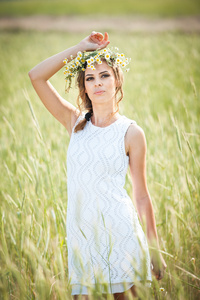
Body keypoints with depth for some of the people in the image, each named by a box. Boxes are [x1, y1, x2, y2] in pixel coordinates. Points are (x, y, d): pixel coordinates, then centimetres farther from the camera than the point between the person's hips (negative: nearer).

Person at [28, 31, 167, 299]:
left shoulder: (131, 132, -2)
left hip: (118, 227, -3)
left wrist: (155, 249, 2)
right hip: (80, 228, 3)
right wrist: (81, 48, 0)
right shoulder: (76, 123, 7)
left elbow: (142, 195, 1)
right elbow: (36, 76, 1)